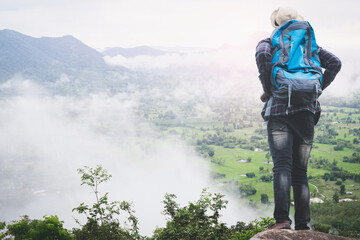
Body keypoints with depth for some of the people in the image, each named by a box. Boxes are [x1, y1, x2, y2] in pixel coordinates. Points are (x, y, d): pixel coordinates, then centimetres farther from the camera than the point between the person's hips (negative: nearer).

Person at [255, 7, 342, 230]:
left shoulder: (268, 42, 10)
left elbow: (262, 55, -15)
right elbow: (335, 63, 3)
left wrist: (267, 89, -6)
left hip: (277, 111, -3)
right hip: (305, 112, 3)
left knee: (282, 166, -13)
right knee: (300, 171, 8)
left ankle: (282, 219, -29)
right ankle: (303, 225, 3)